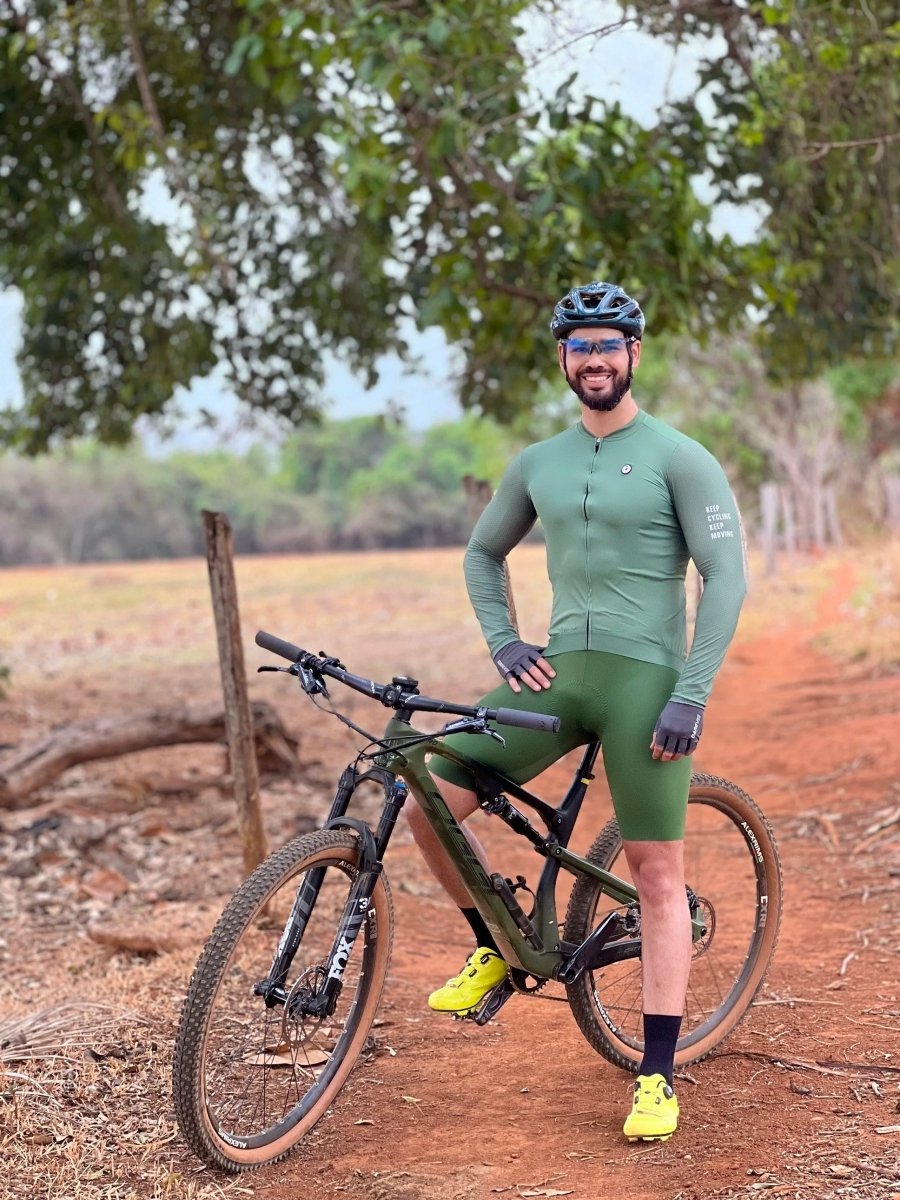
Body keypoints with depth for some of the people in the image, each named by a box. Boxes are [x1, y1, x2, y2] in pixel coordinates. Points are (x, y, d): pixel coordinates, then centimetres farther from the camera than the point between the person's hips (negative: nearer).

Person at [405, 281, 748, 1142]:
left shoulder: (679, 458, -3)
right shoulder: (538, 464, 13)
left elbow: (726, 577, -8)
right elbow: (483, 552, 26)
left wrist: (691, 697, -15)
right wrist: (503, 643, 8)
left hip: (644, 679, -5)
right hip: (557, 673, 5)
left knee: (656, 873, -4)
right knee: (429, 805, -8)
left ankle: (657, 1076, 5)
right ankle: (497, 950, 16)